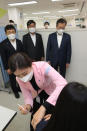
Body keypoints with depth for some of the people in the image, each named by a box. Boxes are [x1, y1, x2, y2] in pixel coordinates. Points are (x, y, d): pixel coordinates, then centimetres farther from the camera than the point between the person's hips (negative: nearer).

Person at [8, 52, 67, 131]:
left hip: (51, 93, -2)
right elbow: (27, 96, -10)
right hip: (36, 95, 3)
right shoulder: (19, 79, -21)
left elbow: (63, 84, -48)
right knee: (34, 124, 8)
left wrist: (43, 107, -54)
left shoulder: (42, 66, -37)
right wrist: (28, 105, -32)